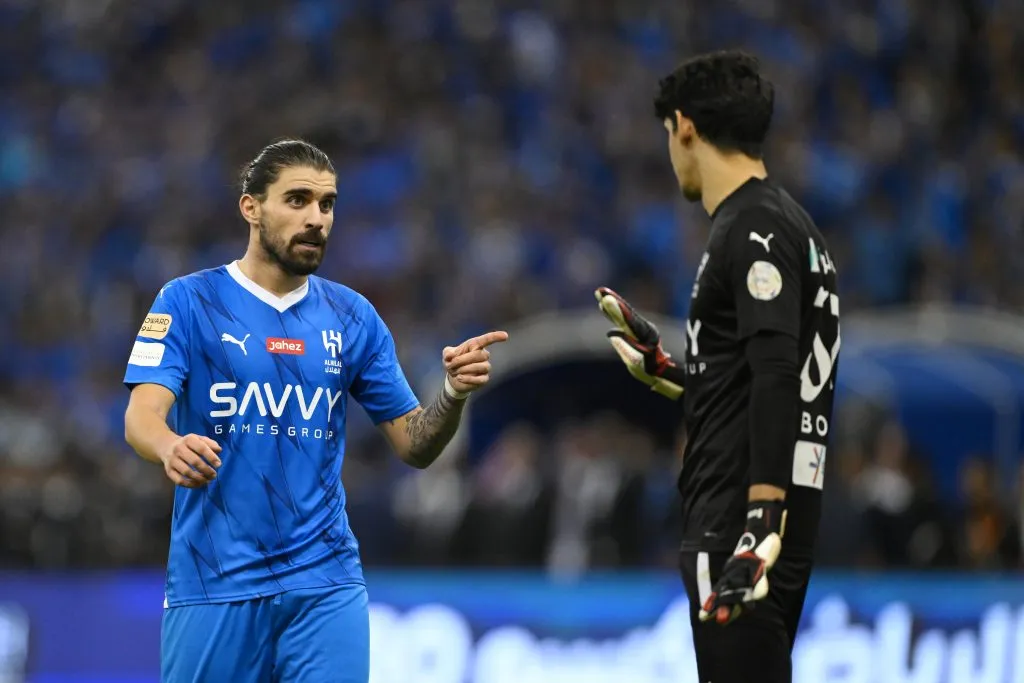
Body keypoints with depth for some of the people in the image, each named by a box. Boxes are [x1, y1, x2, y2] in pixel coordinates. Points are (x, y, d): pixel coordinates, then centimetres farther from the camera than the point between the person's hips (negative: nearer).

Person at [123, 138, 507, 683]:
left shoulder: (354, 317, 8)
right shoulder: (188, 302, -1)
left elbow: (414, 446, 10)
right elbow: (142, 417, -12)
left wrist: (454, 394, -11)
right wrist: (171, 448, -35)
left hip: (326, 582, 2)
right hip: (213, 580, -2)